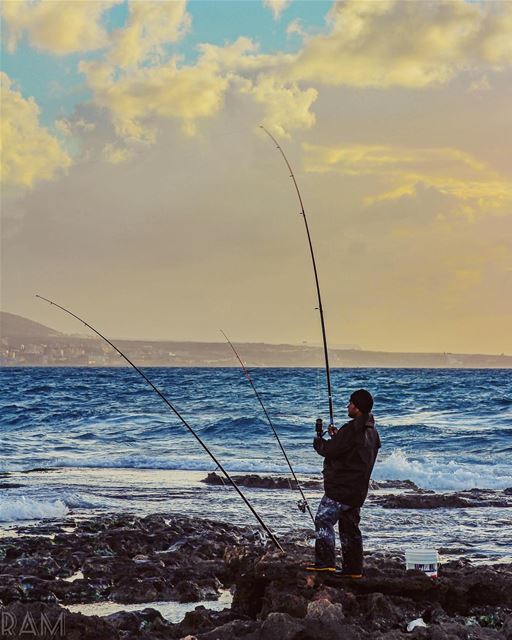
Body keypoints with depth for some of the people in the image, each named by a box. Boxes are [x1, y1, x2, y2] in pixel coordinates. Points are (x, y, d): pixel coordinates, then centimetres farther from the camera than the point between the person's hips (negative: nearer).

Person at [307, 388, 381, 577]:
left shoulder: (352, 430, -19)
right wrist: (337, 436, 19)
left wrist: (318, 440, 4)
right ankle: (353, 568, 13)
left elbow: (329, 450, -16)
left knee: (323, 520, -6)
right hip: (357, 490, 9)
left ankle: (326, 562, -12)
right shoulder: (371, 432, 11)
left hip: (341, 487, -9)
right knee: (350, 527, 13)